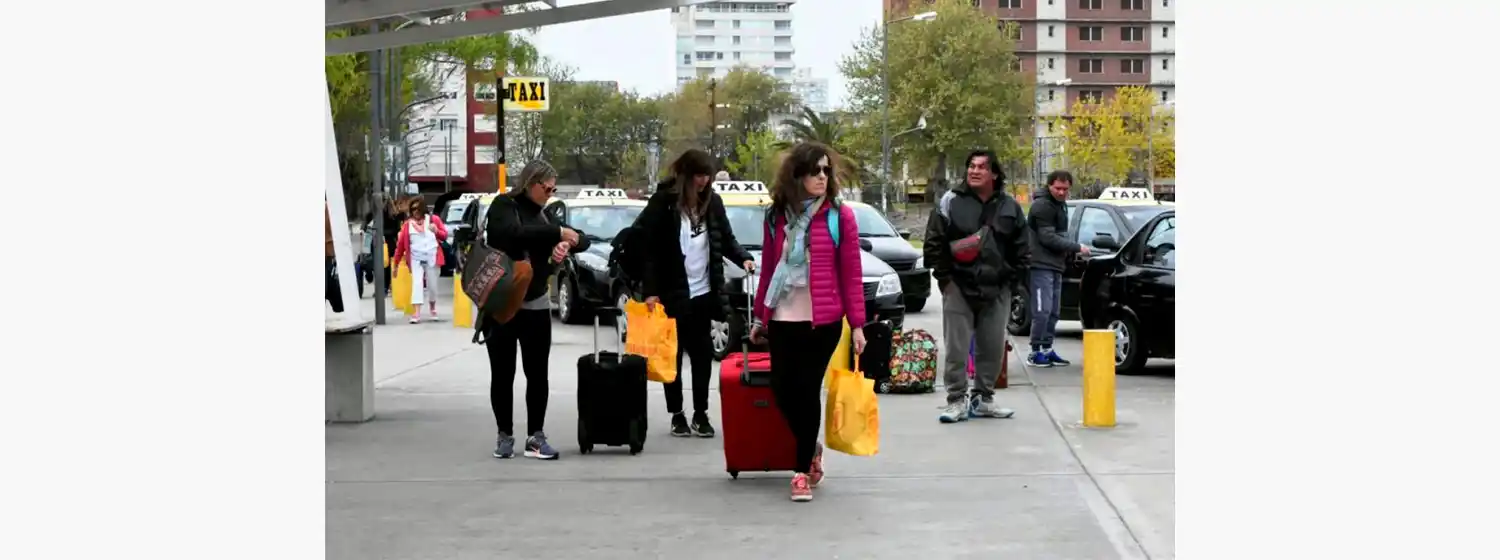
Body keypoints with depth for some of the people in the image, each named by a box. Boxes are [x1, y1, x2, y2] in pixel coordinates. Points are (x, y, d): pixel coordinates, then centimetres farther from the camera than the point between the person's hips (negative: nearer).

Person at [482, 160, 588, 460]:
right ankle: (505, 436, 12)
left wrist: (566, 243, -14)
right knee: (502, 374, 3)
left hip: (535, 305, 5)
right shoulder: (503, 206, -6)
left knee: (537, 374, 1)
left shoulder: (542, 214, 11)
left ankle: (536, 437, 6)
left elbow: (582, 239, 8)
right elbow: (514, 233, -27)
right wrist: (558, 232, -25)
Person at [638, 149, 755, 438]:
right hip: (672, 293, -4)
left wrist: (743, 258, -9)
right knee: (673, 355, 7)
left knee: (703, 354, 6)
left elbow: (726, 238, 12)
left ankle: (701, 413, 14)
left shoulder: (712, 202, 5)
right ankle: (677, 414, 15)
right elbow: (647, 246, -10)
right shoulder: (663, 202, -9)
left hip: (703, 292, 4)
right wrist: (650, 290, -15)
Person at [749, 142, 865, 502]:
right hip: (782, 319, 3)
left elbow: (852, 275, -3)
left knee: (807, 390, -1)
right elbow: (768, 269, 13)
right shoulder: (776, 215, 7)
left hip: (823, 320, -3)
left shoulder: (840, 216, -3)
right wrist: (760, 315, 14)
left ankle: (803, 470, 10)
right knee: (782, 389, 4)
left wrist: (857, 324, -6)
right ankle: (811, 450, 30)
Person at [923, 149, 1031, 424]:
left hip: (996, 289, 3)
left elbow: (1022, 249, 11)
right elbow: (933, 244, -1)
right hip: (958, 288, -3)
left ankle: (983, 397, 20)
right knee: (956, 347, -4)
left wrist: (1009, 276, 4)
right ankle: (957, 400, 3)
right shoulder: (950, 202, -3)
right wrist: (944, 277, -4)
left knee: (993, 347, 8)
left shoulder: (1010, 207, 5)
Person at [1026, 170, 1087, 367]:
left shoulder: (1061, 205, 18)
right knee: (1042, 310, -11)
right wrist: (1076, 248, -13)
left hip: (1056, 266, 9)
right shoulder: (1042, 205, -11)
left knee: (1053, 311, 9)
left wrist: (1069, 253, 7)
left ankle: (1047, 349, 15)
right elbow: (1047, 238, -17)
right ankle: (1035, 352, -6)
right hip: (1041, 265, -9)